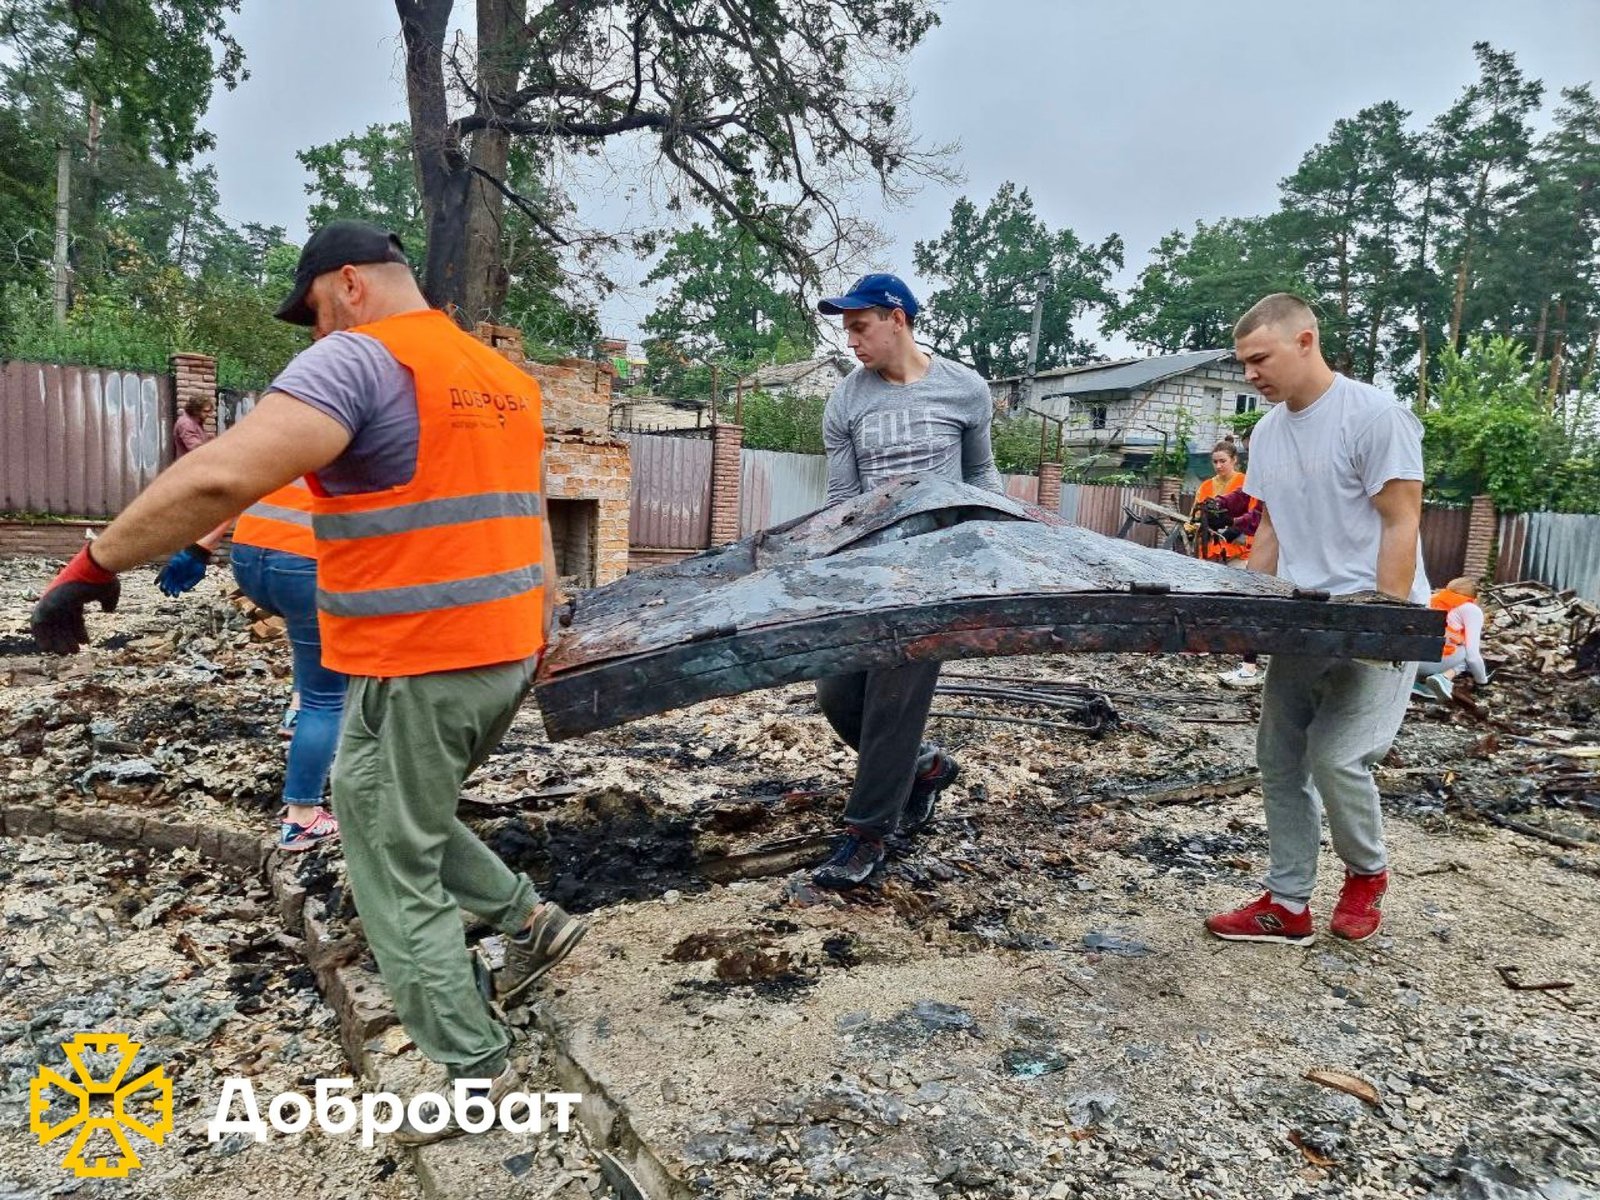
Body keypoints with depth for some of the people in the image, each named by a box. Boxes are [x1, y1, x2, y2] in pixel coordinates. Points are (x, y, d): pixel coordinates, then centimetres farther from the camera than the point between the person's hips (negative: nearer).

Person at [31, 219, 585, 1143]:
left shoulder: (359, 361, -12)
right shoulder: (508, 378, 13)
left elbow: (222, 478, -24)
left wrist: (96, 565, -14)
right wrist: (540, 639, 25)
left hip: (416, 672, -8)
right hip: (505, 659, 8)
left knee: (395, 879, 8)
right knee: (406, 824, 29)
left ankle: (479, 1070, 17)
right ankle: (533, 919, 27)